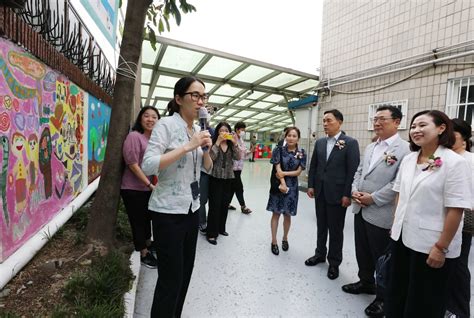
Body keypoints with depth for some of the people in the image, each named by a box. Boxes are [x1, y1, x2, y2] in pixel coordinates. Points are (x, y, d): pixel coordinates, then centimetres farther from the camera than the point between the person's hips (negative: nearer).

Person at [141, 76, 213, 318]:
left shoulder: (198, 129, 9)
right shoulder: (166, 125, -13)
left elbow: (208, 168, 14)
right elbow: (148, 165, -24)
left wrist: (206, 149, -6)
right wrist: (187, 146, -24)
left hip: (192, 208, 7)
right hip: (168, 212, -7)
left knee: (186, 272, 18)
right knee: (171, 277, 4)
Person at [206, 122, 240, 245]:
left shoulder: (231, 145, 8)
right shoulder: (213, 143, -4)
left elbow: (238, 157, -5)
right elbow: (210, 157, -19)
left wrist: (235, 143, -16)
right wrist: (218, 142, -21)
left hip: (228, 178, 5)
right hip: (215, 178, -5)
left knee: (225, 204, 13)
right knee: (214, 205, -4)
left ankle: (221, 228, 30)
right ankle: (211, 233, 7)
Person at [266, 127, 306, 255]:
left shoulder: (301, 153, 0)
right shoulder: (279, 150, -3)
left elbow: (298, 172, -4)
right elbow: (278, 169, -9)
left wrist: (284, 173, -14)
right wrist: (282, 183, -18)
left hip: (292, 186, 1)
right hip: (278, 184, -1)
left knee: (287, 215, 11)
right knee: (276, 213, 4)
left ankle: (285, 238, 32)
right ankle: (274, 241, 16)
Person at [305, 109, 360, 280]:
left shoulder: (350, 143, -9)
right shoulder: (319, 142, 7)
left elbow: (353, 170, -12)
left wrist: (347, 194, -15)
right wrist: (311, 185, 4)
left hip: (337, 194, -5)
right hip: (320, 192, 5)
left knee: (336, 230, 9)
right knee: (321, 226, 18)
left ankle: (334, 262, 26)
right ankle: (320, 254, 36)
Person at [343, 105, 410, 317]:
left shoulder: (405, 149, -13)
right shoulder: (370, 147, 12)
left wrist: (373, 198, -18)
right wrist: (354, 191, -3)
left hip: (381, 214, -7)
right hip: (360, 210, 7)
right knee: (362, 251, 21)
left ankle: (383, 297, 31)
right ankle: (366, 282, 43)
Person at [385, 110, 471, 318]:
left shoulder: (454, 163, -15)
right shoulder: (408, 159, 4)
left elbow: (456, 210, -17)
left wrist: (441, 247, -17)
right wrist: (395, 225, 10)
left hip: (430, 245, -5)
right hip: (402, 238, 5)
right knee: (396, 293, 22)